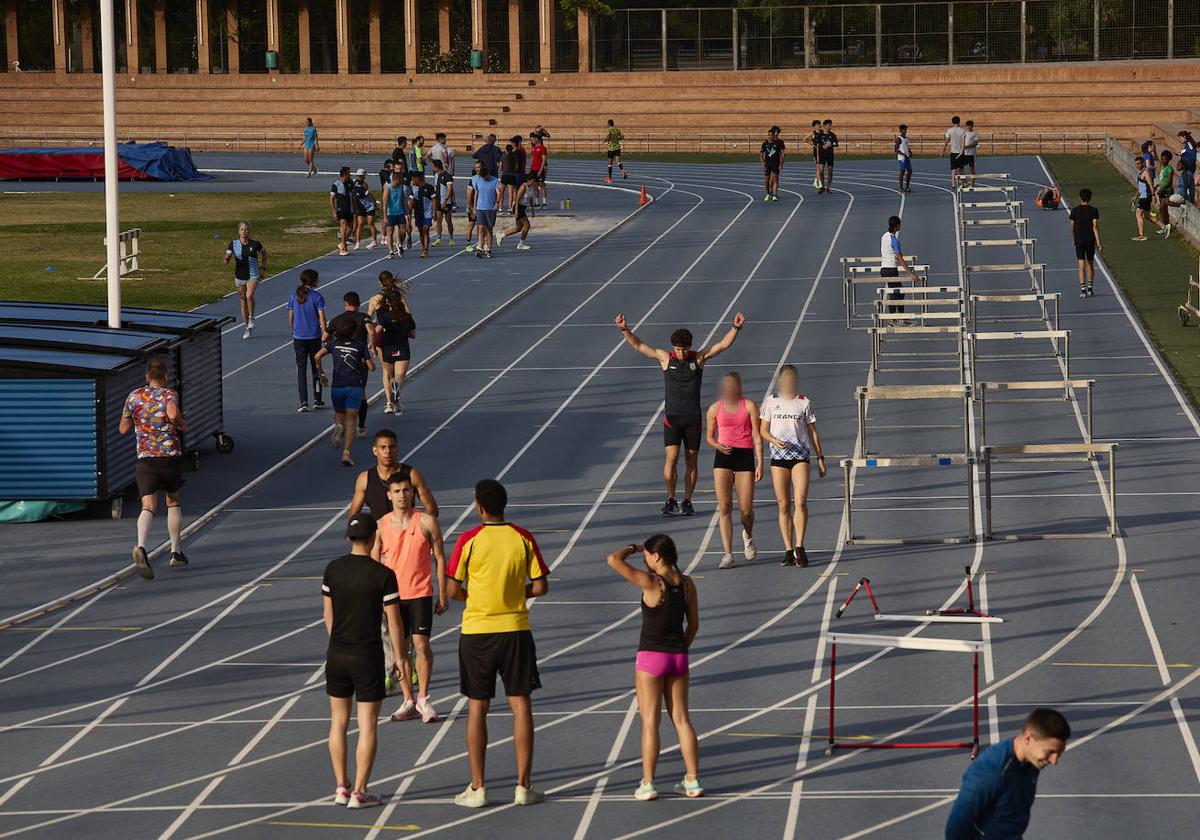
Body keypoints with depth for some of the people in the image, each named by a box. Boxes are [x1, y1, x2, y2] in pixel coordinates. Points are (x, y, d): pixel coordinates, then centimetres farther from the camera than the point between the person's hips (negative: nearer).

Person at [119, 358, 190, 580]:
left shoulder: (134, 396, 8)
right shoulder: (168, 394, -3)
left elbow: (123, 428, 10)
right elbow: (173, 413, -25)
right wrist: (182, 424, -4)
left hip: (145, 459, 1)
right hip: (170, 456, -1)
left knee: (148, 507, -8)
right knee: (173, 502, 20)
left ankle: (141, 547, -34)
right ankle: (176, 552, 25)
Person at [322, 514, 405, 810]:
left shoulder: (332, 569, -2)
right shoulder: (383, 575, -13)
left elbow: (328, 615, 7)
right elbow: (394, 622, -9)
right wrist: (399, 657, 2)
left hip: (337, 653, 4)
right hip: (368, 655, -4)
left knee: (339, 721, 15)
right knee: (367, 725, 4)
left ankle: (341, 788, 19)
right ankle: (359, 792, 4)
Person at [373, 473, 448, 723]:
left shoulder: (426, 522, -4)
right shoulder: (380, 526, 1)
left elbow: (440, 559, 2)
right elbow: (374, 564, 7)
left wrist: (442, 596, 1)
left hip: (421, 594, -2)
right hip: (394, 596, 2)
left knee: (421, 644, -10)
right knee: (400, 648, 5)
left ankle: (423, 699, 4)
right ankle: (409, 702, 14)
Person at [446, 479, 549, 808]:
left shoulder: (469, 540, -9)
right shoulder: (523, 538, -2)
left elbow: (452, 589, -8)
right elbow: (540, 586, 0)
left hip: (477, 632, -1)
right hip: (515, 629, 1)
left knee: (477, 707, 6)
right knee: (521, 704, 7)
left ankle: (477, 788, 8)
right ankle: (524, 786, 6)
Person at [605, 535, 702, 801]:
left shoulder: (651, 582, -16)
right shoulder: (687, 584, 1)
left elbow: (614, 560, -20)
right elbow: (694, 624, 9)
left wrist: (631, 549, -1)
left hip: (651, 657, -5)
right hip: (678, 657, 5)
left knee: (650, 722, 0)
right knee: (681, 719, 11)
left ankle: (647, 784, 2)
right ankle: (693, 781, 13)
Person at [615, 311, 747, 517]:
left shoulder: (699, 358, 0)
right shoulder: (665, 358, 0)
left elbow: (724, 344, -5)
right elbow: (638, 346, -2)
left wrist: (736, 328, -19)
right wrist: (625, 330, -15)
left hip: (693, 417, 1)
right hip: (672, 417, -1)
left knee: (691, 460, 4)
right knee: (672, 457, -11)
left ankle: (687, 501, 12)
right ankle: (670, 500, -2)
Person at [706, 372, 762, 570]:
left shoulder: (749, 406, 2)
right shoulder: (715, 408, 7)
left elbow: (757, 436, 0)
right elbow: (709, 436, 16)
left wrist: (760, 463, -6)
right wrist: (717, 445, -8)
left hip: (745, 456, -1)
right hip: (723, 457, 1)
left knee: (745, 509, -2)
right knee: (724, 506, -8)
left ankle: (748, 536, 33)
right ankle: (728, 554, -6)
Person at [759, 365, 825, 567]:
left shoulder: (804, 402, 6)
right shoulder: (771, 401, 8)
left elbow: (812, 432, 11)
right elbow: (763, 430, 9)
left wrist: (820, 458, 8)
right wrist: (775, 441, -12)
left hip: (801, 456, -1)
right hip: (778, 456, 1)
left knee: (800, 501, -15)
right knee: (784, 505, 1)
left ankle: (799, 547, -12)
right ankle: (788, 550, 4)